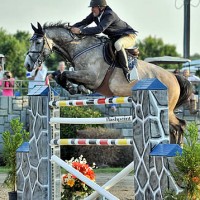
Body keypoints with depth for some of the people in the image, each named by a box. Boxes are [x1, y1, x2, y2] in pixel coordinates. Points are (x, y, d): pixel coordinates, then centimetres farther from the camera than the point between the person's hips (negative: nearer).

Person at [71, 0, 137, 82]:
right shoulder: (95, 14, -5)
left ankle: (126, 71, -28)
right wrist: (74, 27, -24)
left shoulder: (109, 15, -31)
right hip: (115, 38, 9)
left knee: (118, 44, -40)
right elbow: (84, 22, -3)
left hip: (129, 35, -9)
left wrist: (80, 31, -43)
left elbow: (99, 29, -41)